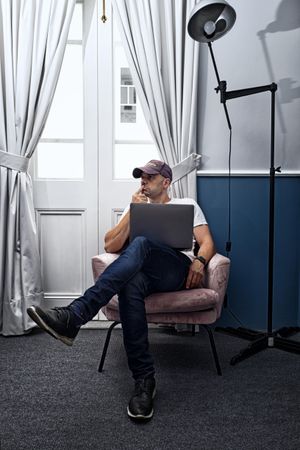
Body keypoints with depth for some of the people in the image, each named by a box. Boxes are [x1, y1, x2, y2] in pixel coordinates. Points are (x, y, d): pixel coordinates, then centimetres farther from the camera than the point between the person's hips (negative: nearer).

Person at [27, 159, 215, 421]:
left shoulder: (187, 204, 22)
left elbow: (207, 242, 9)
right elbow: (110, 246, 13)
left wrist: (199, 261, -14)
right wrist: (132, 211, 5)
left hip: (178, 270, -2)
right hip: (144, 272, 2)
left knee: (140, 244, -36)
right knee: (131, 285, -38)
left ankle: (74, 316, -48)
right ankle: (144, 380, -34)